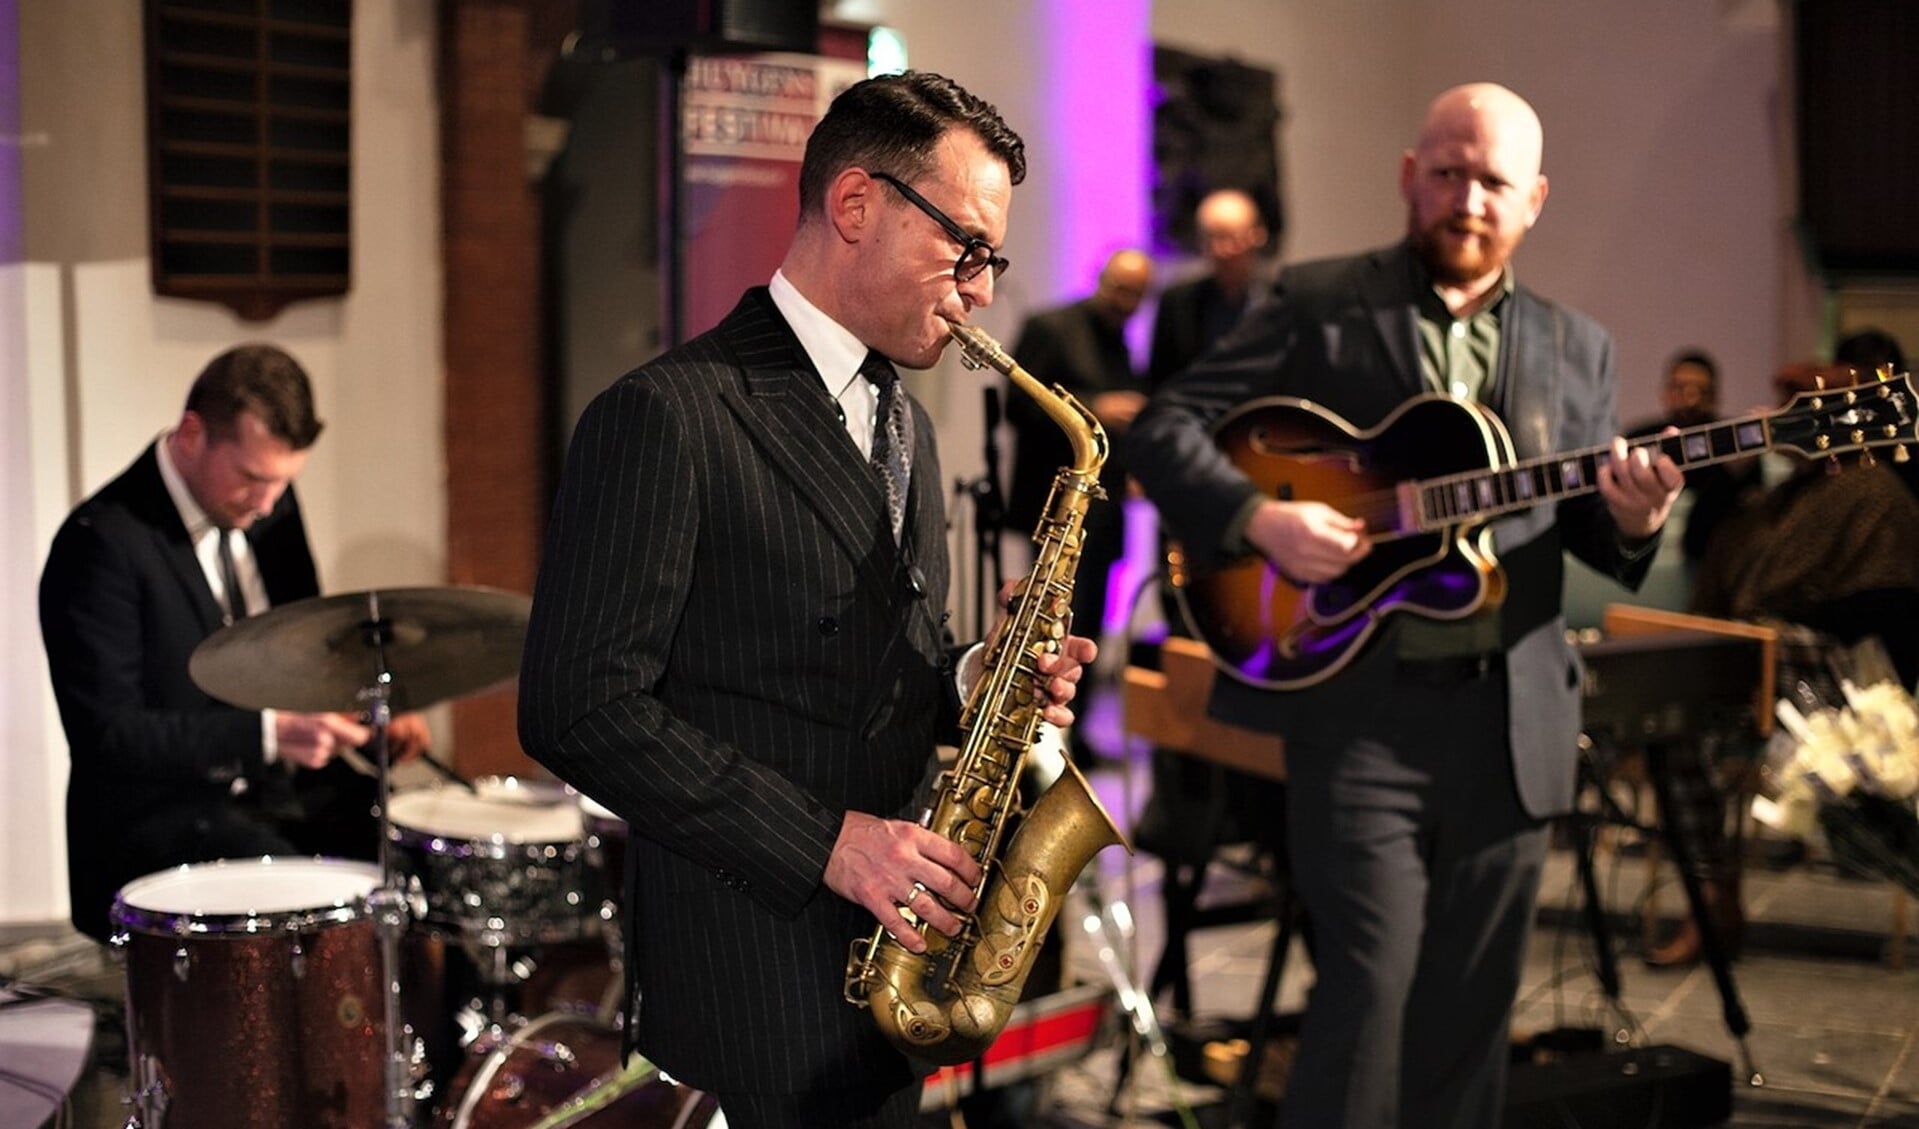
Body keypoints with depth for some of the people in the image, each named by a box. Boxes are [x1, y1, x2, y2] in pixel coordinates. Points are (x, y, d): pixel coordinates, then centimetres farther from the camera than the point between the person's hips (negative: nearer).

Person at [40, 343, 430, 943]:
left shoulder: (273, 505, 5)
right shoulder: (101, 543, -17)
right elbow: (104, 735, -20)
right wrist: (268, 731, -28)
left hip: (287, 785, 7)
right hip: (156, 817, -7)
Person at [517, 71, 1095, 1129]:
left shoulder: (903, 424, 14)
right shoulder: (667, 416, -14)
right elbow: (580, 707, -19)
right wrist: (825, 841, -21)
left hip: (889, 963, 8)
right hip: (761, 972, -8)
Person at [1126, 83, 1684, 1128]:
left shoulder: (1576, 349, 13)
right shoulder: (1316, 306, 1)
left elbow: (1592, 537, 15)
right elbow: (1163, 428, -2)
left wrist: (1631, 521, -9)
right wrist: (1258, 516, -19)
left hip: (1511, 723, 4)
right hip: (1357, 707, -4)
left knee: (1468, 1010, 11)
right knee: (1370, 991, -8)